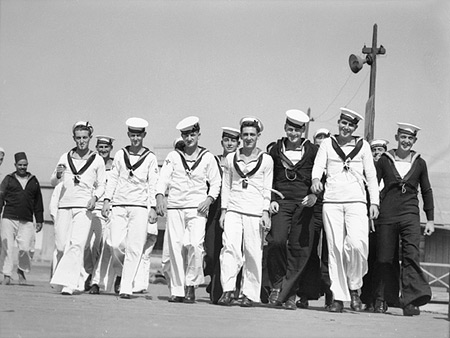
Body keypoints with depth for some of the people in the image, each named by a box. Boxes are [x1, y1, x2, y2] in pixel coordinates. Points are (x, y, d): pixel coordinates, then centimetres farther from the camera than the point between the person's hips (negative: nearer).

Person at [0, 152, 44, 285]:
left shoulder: (34, 181, 16)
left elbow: (38, 203, 18)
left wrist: (39, 220, 15)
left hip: (26, 222, 1)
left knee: (25, 248, -10)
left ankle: (21, 271, 14)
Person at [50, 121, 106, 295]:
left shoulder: (97, 160, 6)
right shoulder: (65, 157, 10)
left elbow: (101, 185, 12)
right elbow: (53, 182, 10)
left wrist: (95, 197, -8)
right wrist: (58, 174, -12)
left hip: (84, 208, -3)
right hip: (64, 205, 3)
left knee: (76, 245, -16)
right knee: (61, 246, 1)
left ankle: (68, 284, -20)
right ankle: (75, 279, 21)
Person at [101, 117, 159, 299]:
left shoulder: (150, 158, 4)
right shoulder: (120, 154, 10)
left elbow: (153, 184, 2)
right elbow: (113, 178, 12)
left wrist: (153, 208, -6)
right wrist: (107, 200, 2)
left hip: (140, 206, -2)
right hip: (119, 205, 2)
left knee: (134, 248, -7)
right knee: (116, 244, -8)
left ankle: (126, 288, -4)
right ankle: (124, 270, 22)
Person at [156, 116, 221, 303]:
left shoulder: (207, 157, 10)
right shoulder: (173, 156, 12)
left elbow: (215, 183, 11)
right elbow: (163, 177, 2)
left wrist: (209, 199, -6)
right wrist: (160, 196, -15)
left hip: (197, 207, -1)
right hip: (174, 206, 1)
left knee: (195, 244, -18)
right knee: (175, 247, -3)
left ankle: (191, 284, -4)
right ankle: (177, 290, 3)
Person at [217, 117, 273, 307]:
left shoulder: (266, 160, 7)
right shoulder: (231, 159, 13)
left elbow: (267, 189, 5)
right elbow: (225, 186, 15)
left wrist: (265, 212, -4)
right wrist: (223, 211, 8)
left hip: (255, 211, -1)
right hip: (233, 210, 1)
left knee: (253, 253, -3)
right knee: (230, 246, -16)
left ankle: (249, 294, 4)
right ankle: (227, 290, -19)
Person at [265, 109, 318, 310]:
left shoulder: (312, 151, 6)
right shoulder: (276, 150, 11)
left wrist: (314, 196, -10)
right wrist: (271, 200, 2)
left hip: (304, 203, 0)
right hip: (281, 202, 0)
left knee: (299, 248, -4)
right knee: (277, 240, -19)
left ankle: (289, 294, 3)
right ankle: (277, 284, -2)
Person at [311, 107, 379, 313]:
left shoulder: (362, 146, 12)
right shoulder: (327, 144, 12)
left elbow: (371, 176, 13)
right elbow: (318, 165, 0)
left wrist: (375, 202, 5)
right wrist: (316, 179, -23)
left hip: (356, 201, 0)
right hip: (331, 201, 1)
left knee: (357, 244, -19)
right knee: (335, 248, -3)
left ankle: (354, 287, 3)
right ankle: (338, 297, 1)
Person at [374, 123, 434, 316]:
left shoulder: (419, 163, 9)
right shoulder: (385, 160, 5)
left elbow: (426, 192, 15)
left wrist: (430, 219, 13)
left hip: (410, 215, 0)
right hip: (387, 215, 0)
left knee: (412, 256, -15)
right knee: (385, 259, 4)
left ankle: (410, 301, -21)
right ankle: (382, 299, 19)